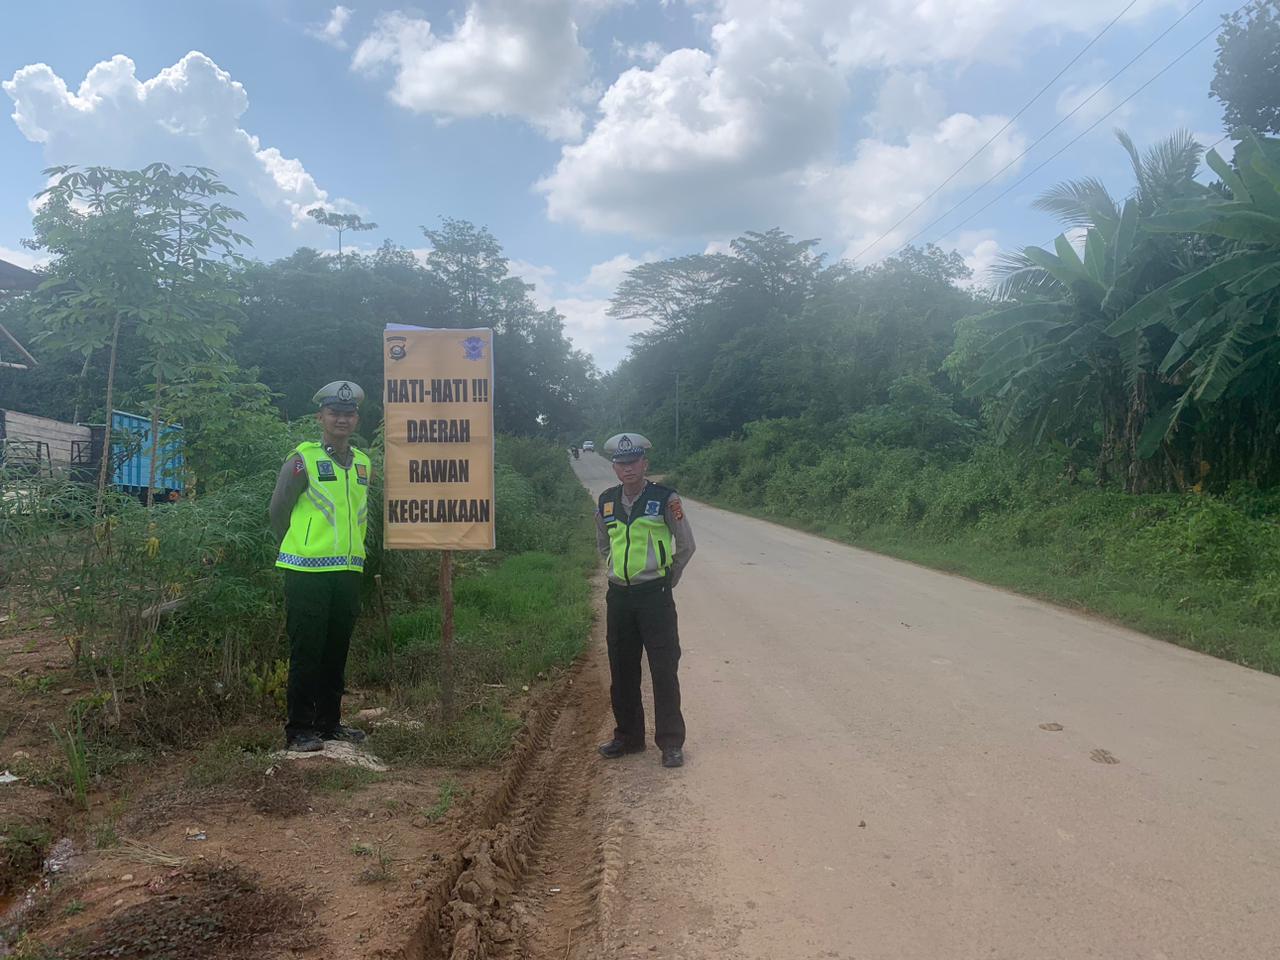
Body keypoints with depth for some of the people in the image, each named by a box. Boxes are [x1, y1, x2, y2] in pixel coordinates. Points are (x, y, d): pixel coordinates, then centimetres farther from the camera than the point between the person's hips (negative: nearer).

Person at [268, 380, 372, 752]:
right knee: (306, 651, -1)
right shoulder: (303, 459, -6)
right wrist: (300, 549, 9)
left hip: (348, 572, 6)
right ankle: (299, 729, 9)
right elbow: (279, 509, 1)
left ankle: (330, 722, 24)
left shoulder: (364, 464, 11)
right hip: (308, 572, -5)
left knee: (337, 650, 12)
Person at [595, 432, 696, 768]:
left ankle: (671, 742, 8)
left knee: (664, 670, -2)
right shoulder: (606, 502, 5)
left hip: (655, 595, -4)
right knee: (622, 671, 11)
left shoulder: (665, 498, -8)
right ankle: (628, 736, 25)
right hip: (618, 595, 5)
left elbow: (686, 545, 2)